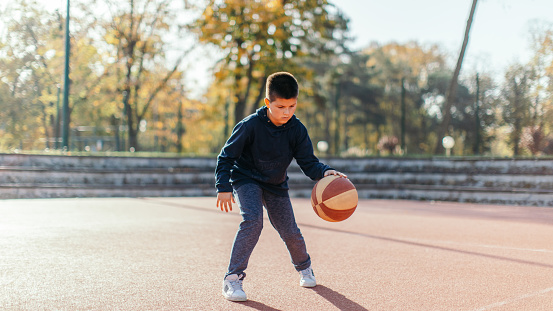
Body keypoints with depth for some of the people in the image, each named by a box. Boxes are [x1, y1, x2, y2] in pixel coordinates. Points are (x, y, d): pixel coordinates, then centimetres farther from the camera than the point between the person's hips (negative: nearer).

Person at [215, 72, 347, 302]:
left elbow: (308, 162, -14)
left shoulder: (297, 130, -15)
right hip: (247, 180, -3)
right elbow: (227, 156, -17)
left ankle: (304, 267, 38)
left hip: (276, 185, 4)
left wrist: (325, 172, -35)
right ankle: (232, 279, -19)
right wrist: (223, 187, -23)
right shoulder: (250, 125, -24)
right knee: (252, 221, -27)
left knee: (289, 231, 5)